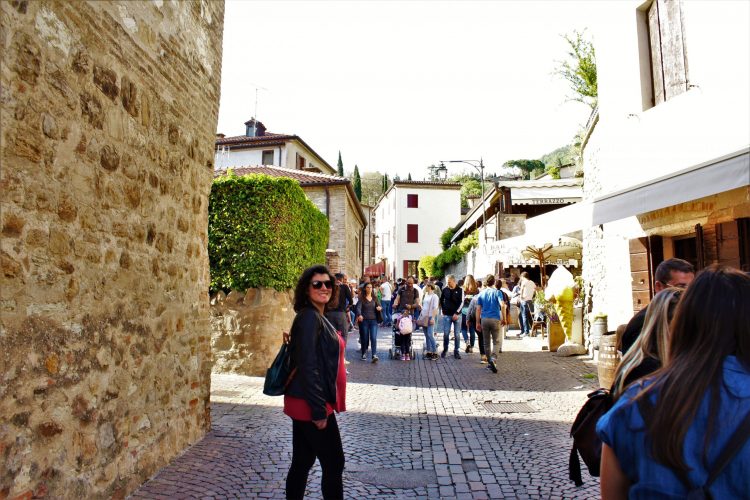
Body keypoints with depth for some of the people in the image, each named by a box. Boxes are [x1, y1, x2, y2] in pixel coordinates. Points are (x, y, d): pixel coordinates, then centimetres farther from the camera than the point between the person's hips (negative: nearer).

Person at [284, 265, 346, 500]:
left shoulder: (319, 317, 11)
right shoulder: (309, 317, -18)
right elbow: (307, 366, -22)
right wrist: (319, 410, -20)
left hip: (305, 403, 9)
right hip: (310, 404, -9)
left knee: (302, 462, 17)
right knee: (334, 463, 4)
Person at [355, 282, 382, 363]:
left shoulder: (375, 298, 10)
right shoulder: (362, 298, 0)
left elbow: (380, 306, 8)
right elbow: (358, 307, -12)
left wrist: (380, 308, -17)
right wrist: (359, 315, -32)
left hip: (373, 320, 2)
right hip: (364, 320, -2)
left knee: (373, 338, -10)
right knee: (364, 338, 4)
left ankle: (374, 355, -15)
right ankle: (364, 354, 21)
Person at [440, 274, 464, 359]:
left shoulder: (460, 290, -4)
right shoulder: (445, 289, 2)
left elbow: (461, 302, -7)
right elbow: (441, 300, 16)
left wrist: (456, 313, -13)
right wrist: (443, 310, 11)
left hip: (456, 315, -1)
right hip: (447, 315, 2)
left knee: (457, 334, 2)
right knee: (446, 333, 3)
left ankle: (456, 351, 12)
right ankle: (445, 349, 20)